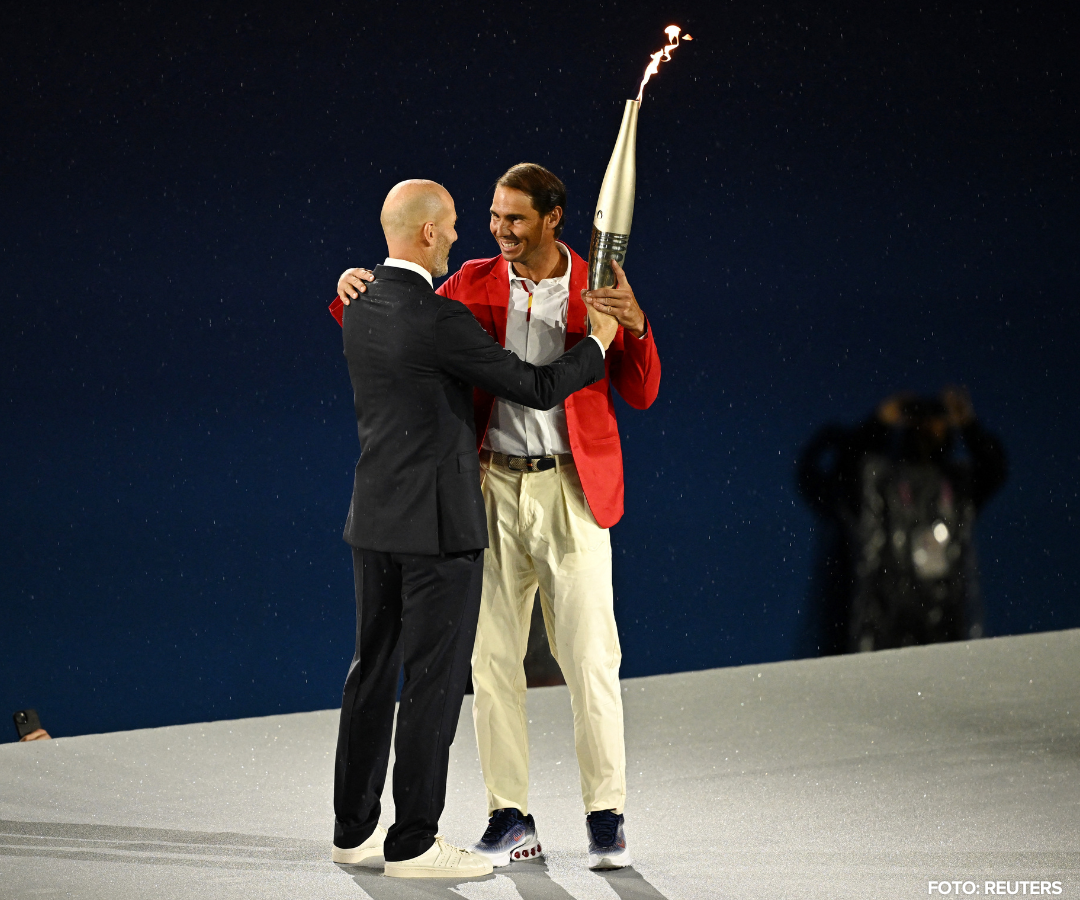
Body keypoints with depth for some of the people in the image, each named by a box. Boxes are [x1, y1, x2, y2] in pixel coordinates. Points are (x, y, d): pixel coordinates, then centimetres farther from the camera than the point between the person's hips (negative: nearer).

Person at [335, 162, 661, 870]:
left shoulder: (598, 291, 1)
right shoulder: (474, 284, 6)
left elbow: (641, 395, 0)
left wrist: (635, 327, -18)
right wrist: (355, 294, -6)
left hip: (571, 492, -2)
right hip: (493, 490, 3)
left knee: (590, 660, -4)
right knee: (493, 660, 4)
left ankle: (607, 818, 6)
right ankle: (511, 820, 13)